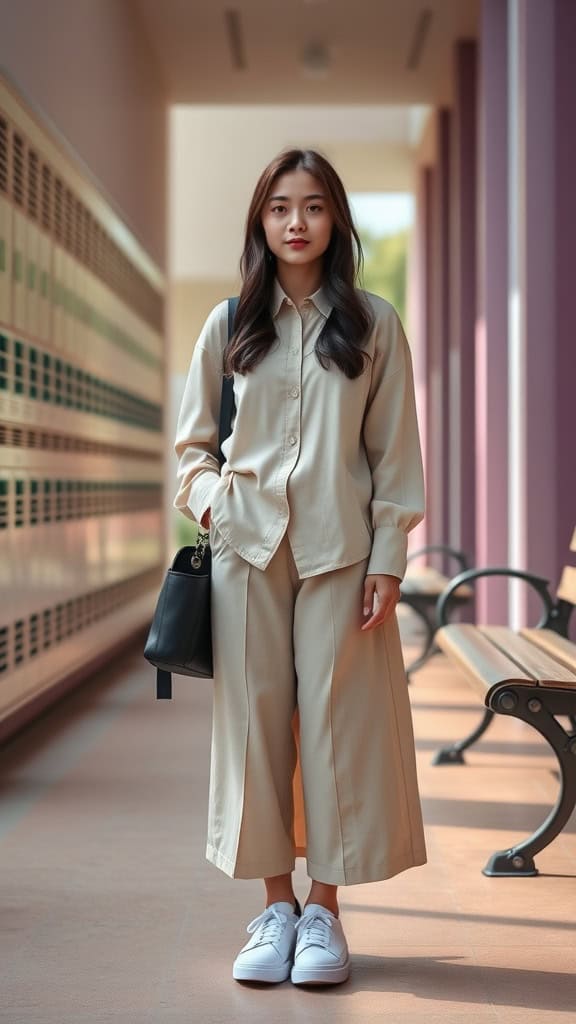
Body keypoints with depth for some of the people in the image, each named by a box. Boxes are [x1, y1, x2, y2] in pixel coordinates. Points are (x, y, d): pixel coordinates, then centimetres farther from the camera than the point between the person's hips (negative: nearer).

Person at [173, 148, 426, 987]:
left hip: (339, 550, -1)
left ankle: (325, 907, 12)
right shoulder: (229, 325, 8)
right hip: (247, 546, 1)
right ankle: (276, 903, 15)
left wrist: (388, 560, -4)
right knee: (255, 718, 3)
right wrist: (209, 499, -6)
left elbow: (396, 452, 3)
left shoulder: (373, 325, 4)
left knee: (337, 719, 0)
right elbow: (193, 443, 14)